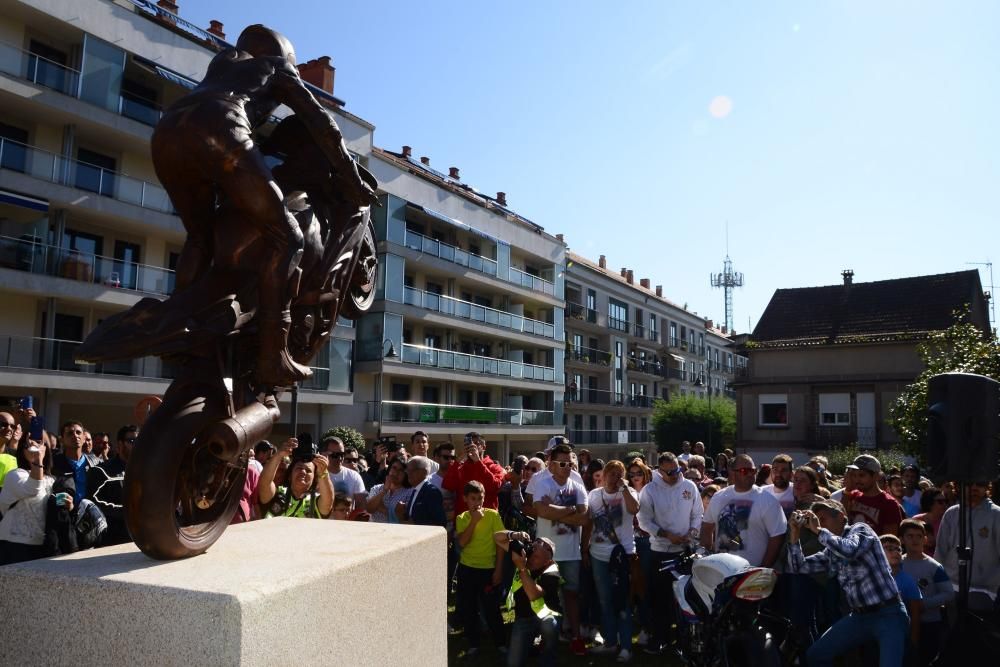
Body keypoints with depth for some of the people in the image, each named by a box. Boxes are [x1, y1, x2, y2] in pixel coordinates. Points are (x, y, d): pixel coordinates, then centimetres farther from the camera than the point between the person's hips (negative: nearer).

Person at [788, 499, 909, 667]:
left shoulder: (859, 529, -8)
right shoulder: (830, 551, 12)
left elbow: (849, 550, -29)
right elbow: (799, 567, 12)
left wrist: (818, 531, -20)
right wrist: (795, 535, 2)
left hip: (887, 614, -7)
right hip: (860, 615, 7)